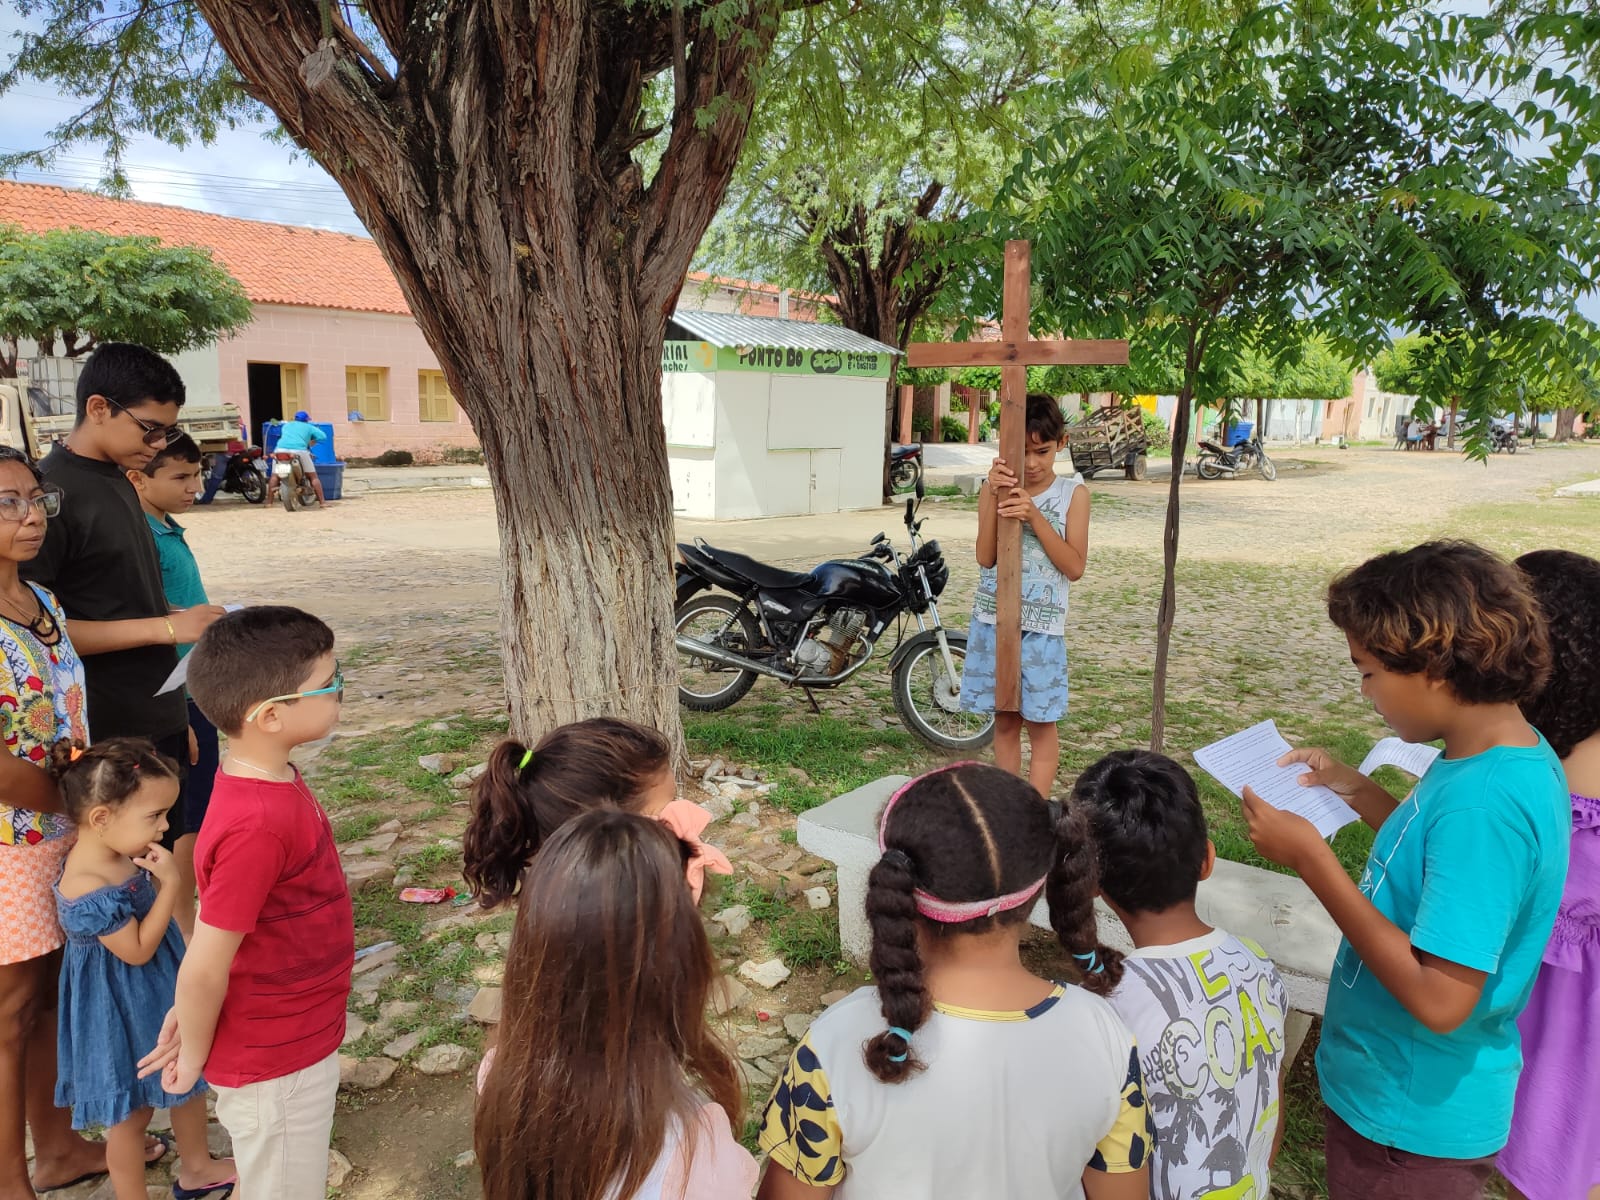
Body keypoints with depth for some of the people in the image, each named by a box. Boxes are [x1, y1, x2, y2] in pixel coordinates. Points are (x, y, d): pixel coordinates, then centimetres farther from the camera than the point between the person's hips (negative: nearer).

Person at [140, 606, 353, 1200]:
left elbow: (219, 902, 5)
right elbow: (204, 969, -26)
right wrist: (194, 1056, -9)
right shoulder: (257, 825, -34)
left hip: (296, 1043, 8)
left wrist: (193, 1012, 10)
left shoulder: (265, 778, -5)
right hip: (275, 1066, -8)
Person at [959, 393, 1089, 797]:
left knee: (1040, 721, 4)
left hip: (1042, 626, -2)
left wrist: (1035, 516, -20)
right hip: (993, 619, 2)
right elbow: (985, 557, -9)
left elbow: (1075, 567, -9)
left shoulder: (1072, 492, -3)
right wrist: (994, 497, -21)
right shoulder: (995, 487, 0)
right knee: (1004, 719, 11)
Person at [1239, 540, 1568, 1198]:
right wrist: (1358, 793, 3)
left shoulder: (1483, 800, -31)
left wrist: (1309, 856, -28)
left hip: (1416, 1121, -8)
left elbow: (1438, 1000, -31)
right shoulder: (1510, 756, -2)